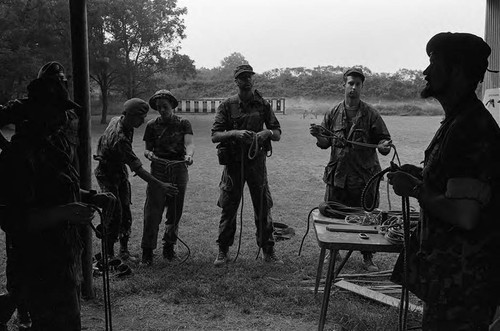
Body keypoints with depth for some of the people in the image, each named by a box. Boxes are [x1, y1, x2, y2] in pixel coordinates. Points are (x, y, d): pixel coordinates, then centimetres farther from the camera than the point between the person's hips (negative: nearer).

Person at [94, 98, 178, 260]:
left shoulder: (117, 119, -7)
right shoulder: (120, 138, -36)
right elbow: (137, 168, -36)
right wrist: (160, 186, -36)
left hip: (120, 171, 8)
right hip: (107, 175, -8)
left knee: (125, 212, 6)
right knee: (115, 214, -9)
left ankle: (124, 249, 16)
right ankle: (108, 253, 4)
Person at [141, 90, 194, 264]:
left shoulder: (183, 123, 4)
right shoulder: (152, 125, 7)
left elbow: (189, 143, -12)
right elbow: (147, 149, 10)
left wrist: (189, 155, -34)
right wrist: (149, 154, -14)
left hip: (179, 171, 1)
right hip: (158, 171, 0)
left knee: (175, 212, 7)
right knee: (153, 211, -7)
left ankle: (169, 247, 22)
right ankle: (147, 250, 0)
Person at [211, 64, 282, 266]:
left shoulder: (263, 105, 6)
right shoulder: (227, 105, 2)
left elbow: (278, 134, 6)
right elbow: (214, 136, -5)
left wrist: (267, 132, -16)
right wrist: (234, 133, -22)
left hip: (257, 161, 1)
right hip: (233, 162, -1)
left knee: (263, 207, 5)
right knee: (228, 208, 5)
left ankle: (268, 251, 17)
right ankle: (223, 251, 18)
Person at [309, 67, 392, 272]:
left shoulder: (370, 114, -1)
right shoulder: (333, 114, 6)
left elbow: (382, 139, 1)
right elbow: (325, 143, 10)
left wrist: (384, 146, -21)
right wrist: (319, 136, -11)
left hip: (364, 177, -2)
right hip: (337, 175, 2)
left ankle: (368, 258, 21)